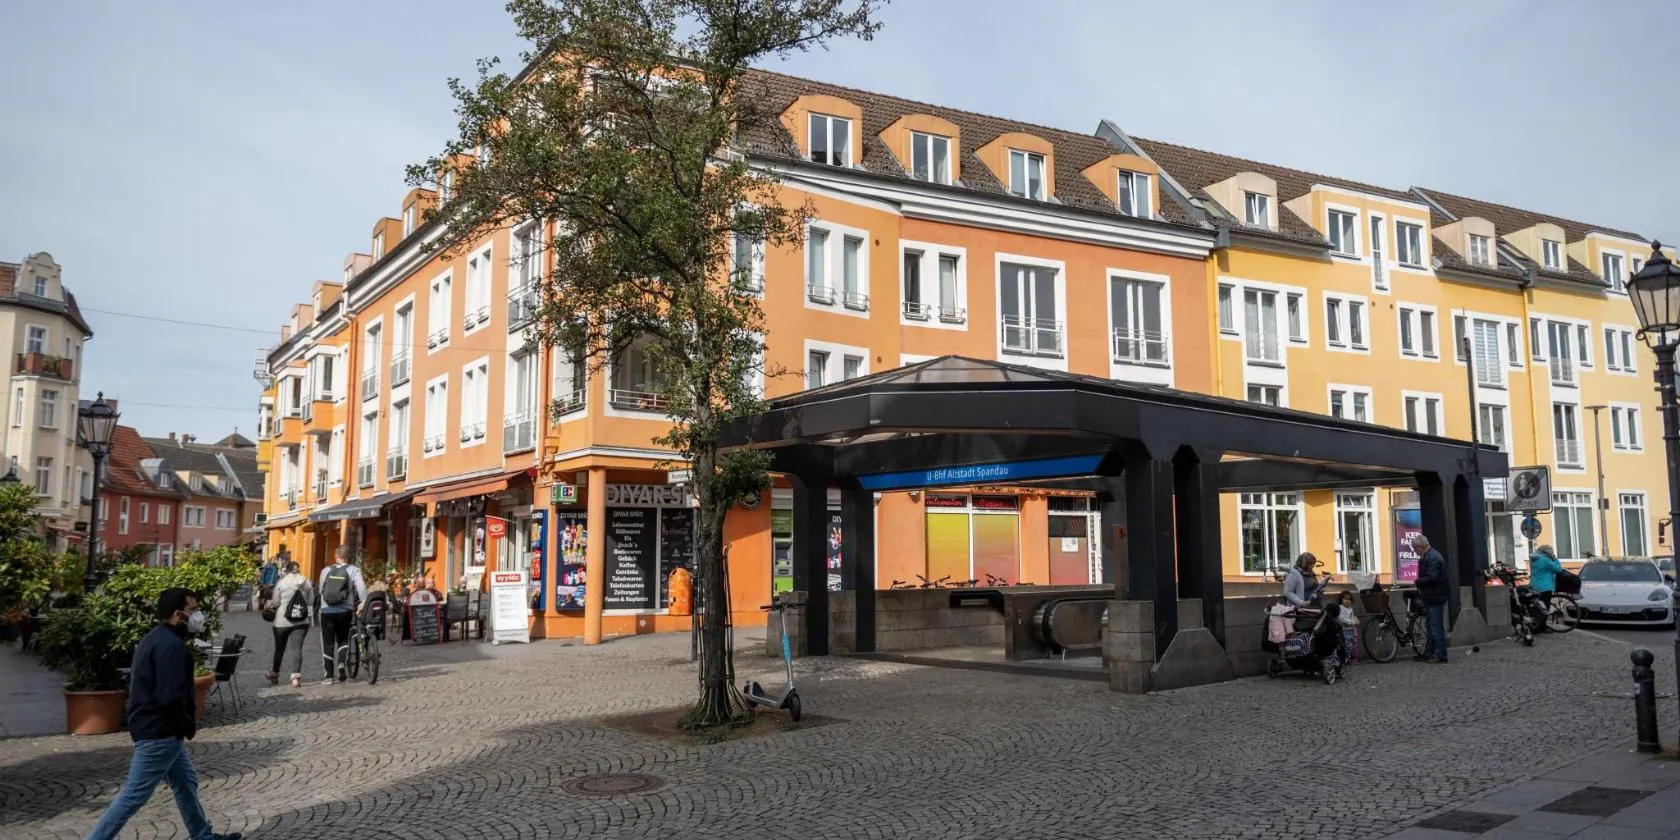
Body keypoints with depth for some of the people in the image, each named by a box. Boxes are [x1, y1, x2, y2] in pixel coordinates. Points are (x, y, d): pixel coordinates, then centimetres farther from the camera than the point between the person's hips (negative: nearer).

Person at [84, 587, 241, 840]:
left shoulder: (157, 638, 12)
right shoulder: (172, 645, -21)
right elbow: (171, 697, -28)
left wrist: (185, 722, 12)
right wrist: (189, 725, -12)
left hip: (155, 726, 11)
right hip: (159, 732, -11)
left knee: (186, 783, 19)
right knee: (134, 795, -4)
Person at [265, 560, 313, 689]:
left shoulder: (281, 583, -6)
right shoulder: (306, 582, 0)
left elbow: (275, 602, -5)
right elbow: (311, 601, 3)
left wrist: (270, 603, 16)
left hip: (282, 621, -1)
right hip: (302, 621, 1)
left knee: (279, 649, 14)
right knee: (297, 648, -4)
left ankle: (274, 675, 32)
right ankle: (296, 676, -19)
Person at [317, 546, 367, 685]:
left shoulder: (326, 570, 5)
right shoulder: (353, 570, -3)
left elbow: (321, 590, 9)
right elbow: (361, 587, -15)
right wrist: (364, 603, -12)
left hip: (327, 611, 1)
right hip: (344, 611, -1)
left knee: (327, 643, 9)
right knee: (343, 639, 18)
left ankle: (329, 675, 9)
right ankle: (341, 667, 2)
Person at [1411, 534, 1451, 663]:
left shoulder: (1432, 558, -18)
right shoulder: (1427, 557, 16)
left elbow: (1433, 578, -27)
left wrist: (1417, 582, -15)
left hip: (1436, 598, -11)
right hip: (1432, 597, 11)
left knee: (1436, 626, -7)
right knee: (1430, 625, 16)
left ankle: (1440, 656, -3)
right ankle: (1429, 653, 24)